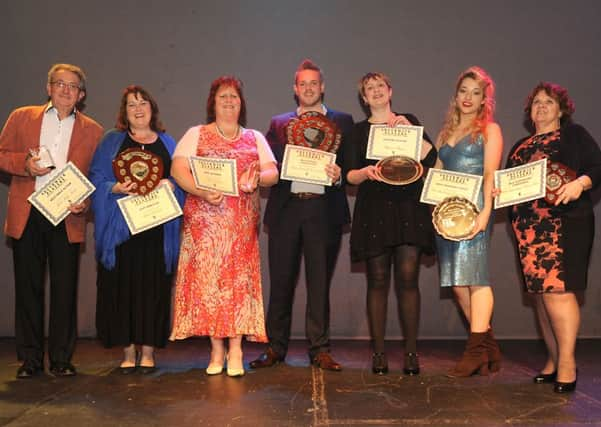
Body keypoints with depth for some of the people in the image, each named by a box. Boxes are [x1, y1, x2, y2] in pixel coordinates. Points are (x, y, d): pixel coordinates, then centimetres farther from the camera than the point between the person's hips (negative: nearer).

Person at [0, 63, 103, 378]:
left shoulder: (92, 131, 10)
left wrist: (85, 202, -11)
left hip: (67, 217, 0)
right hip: (27, 216, 1)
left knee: (65, 290, 2)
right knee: (28, 288, 6)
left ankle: (61, 360, 13)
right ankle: (29, 359, 17)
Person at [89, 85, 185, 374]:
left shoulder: (167, 143, 16)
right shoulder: (112, 141, 12)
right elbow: (96, 179, 4)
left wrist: (170, 185, -10)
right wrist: (116, 188, -14)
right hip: (121, 226, 0)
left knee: (154, 285, -2)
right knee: (124, 284, -2)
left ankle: (148, 350, 6)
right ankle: (129, 349, 7)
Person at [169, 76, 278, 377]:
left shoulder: (255, 138, 17)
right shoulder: (196, 135, 11)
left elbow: (272, 172, 7)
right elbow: (177, 169, -2)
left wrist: (257, 178, -16)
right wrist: (203, 192, -19)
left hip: (242, 222, 1)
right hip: (205, 219, -1)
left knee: (239, 279, -5)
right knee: (207, 278, -4)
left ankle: (235, 352, -2)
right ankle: (216, 350, 5)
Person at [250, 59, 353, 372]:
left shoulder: (341, 122, 11)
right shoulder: (279, 123, 16)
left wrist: (338, 175, -14)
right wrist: (279, 168, -12)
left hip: (323, 208, -1)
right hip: (286, 208, 1)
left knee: (319, 282, 3)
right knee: (281, 281, 4)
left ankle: (320, 350, 12)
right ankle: (276, 348, 15)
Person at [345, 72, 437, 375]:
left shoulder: (408, 120, 14)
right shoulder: (359, 130, 15)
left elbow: (430, 158, 2)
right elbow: (350, 175, 6)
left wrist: (409, 130, -8)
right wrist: (366, 172, -14)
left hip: (408, 207, 0)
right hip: (374, 210, 1)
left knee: (407, 278, -7)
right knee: (378, 281, -1)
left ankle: (411, 352, 0)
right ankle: (378, 353, 5)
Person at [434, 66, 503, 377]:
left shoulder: (489, 130, 6)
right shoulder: (446, 132, 22)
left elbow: (490, 174, -5)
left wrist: (485, 212, -16)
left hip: (473, 208, -6)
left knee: (474, 277, -11)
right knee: (457, 281, 4)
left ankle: (476, 351, -8)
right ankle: (488, 348, 13)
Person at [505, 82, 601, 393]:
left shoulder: (574, 135, 7)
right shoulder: (521, 146, 22)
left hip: (564, 222, -6)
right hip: (528, 227, 6)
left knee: (557, 288, -14)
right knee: (540, 292, 5)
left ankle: (567, 362, -7)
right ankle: (553, 361, 13)